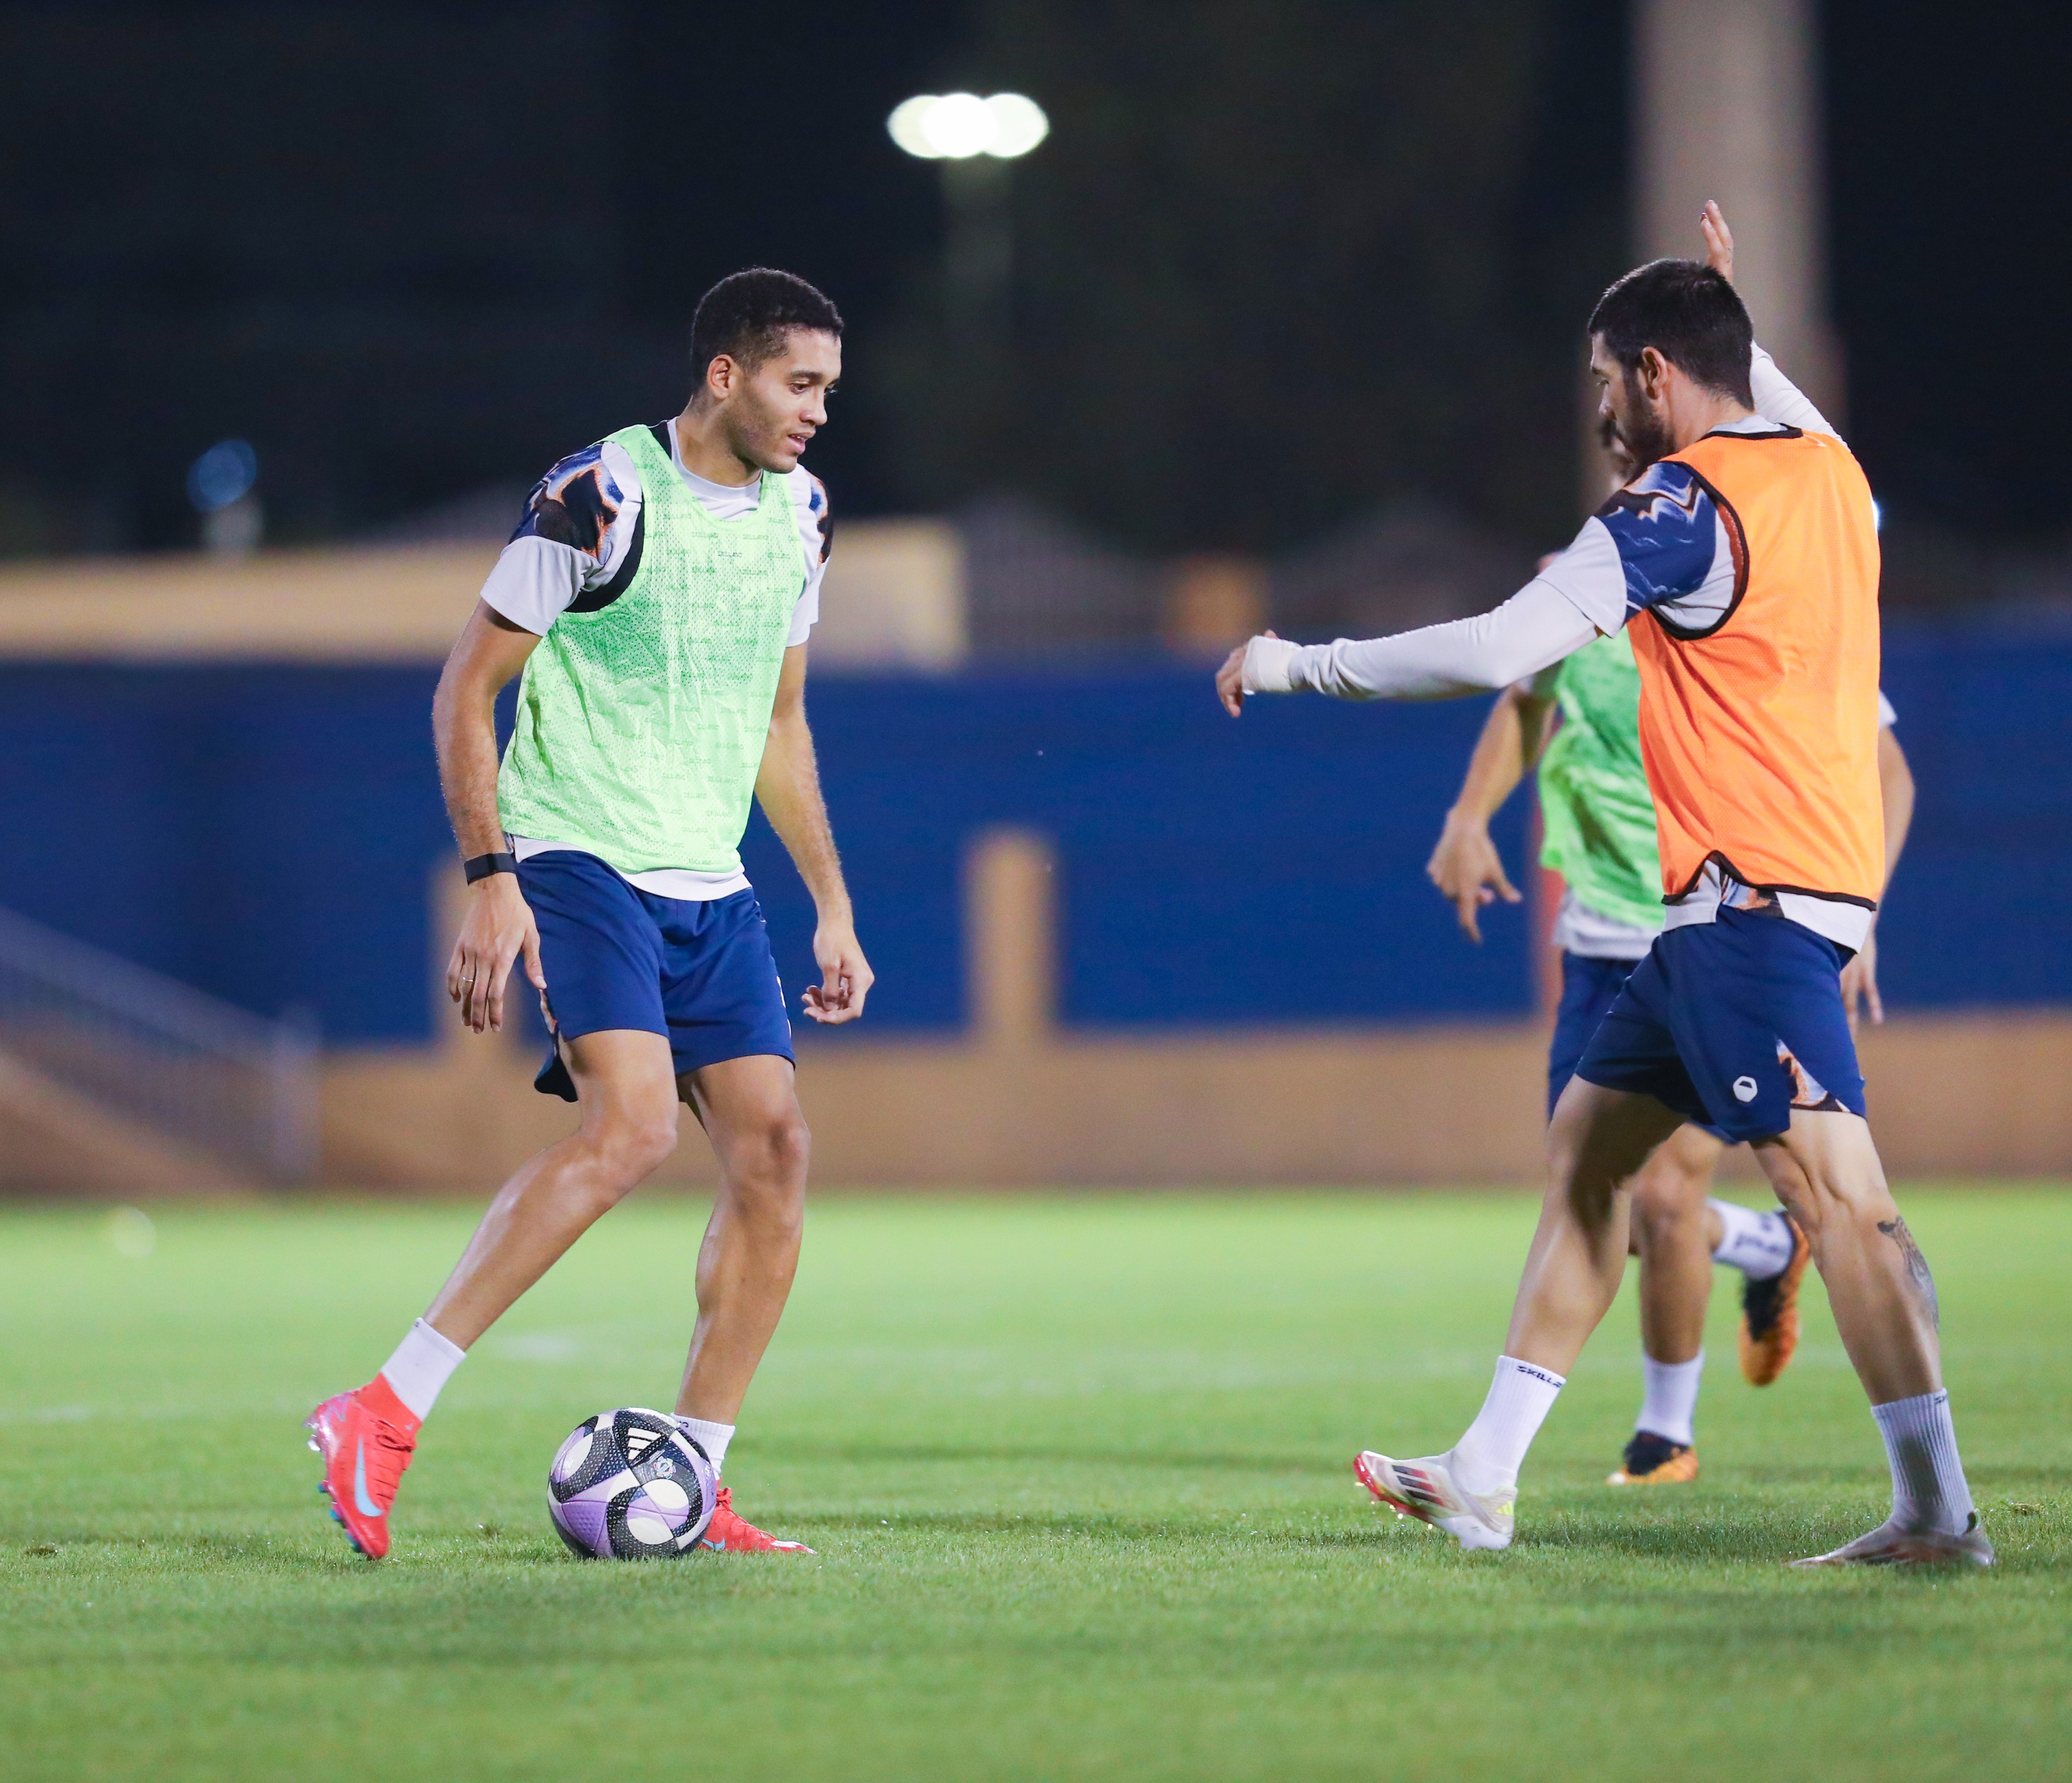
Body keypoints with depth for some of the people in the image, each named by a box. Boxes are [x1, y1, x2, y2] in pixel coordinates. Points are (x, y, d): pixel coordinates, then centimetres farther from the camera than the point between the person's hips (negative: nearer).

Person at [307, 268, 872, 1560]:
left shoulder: (797, 512, 11)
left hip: (712, 882, 8)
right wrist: (490, 880, -16)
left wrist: (833, 906, 20)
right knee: (634, 1125, -26)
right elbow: (467, 687, -8)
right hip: (578, 859, -8)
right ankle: (387, 1414, -23)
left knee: (776, 1154, -3)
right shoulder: (604, 497, -11)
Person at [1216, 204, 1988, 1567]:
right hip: (1738, 904, 10)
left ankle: (1939, 1508, -20)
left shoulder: (1686, 502, -14)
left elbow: (1497, 652, -18)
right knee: (1587, 1143, 15)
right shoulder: (1827, 469, 12)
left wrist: (1294, 663, -8)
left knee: (1833, 1188, -15)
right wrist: (1743, 336, 44)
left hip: (1750, 897, -10)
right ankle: (1485, 1479, 18)